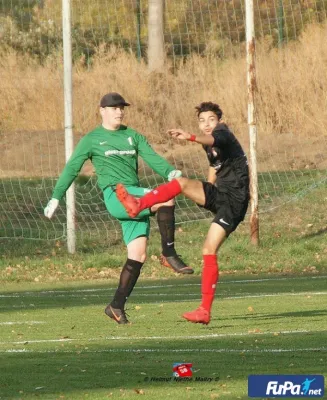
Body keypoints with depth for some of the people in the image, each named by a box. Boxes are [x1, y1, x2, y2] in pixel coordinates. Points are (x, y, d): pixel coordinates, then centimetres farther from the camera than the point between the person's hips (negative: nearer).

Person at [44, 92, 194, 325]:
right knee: (166, 199, -26)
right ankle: (169, 255, -20)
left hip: (136, 198, 6)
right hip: (115, 195, -6)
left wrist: (170, 172, -13)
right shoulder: (92, 140, 8)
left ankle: (117, 306, 4)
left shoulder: (133, 136, 19)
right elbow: (72, 169, 8)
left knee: (138, 254, -2)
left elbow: (152, 158, 7)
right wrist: (56, 197, 1)